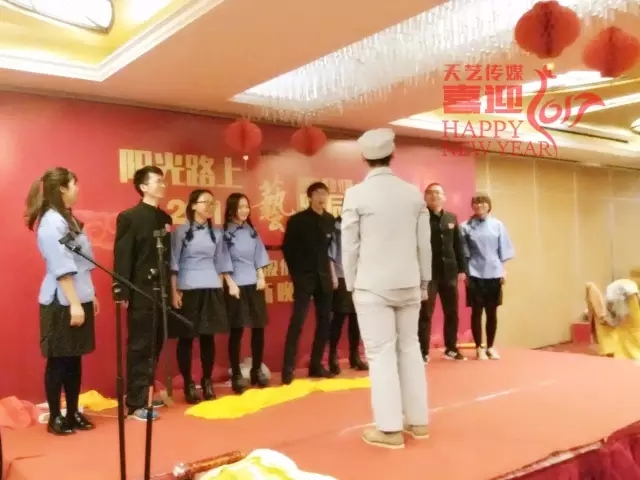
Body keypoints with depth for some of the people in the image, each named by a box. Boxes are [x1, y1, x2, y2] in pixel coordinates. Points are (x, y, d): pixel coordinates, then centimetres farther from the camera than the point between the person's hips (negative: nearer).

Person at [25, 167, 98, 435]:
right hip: (62, 302, -9)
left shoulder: (67, 219, 14)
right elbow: (61, 267, -19)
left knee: (74, 359, 12)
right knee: (58, 360, 2)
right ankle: (55, 418, 13)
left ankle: (73, 413, 21)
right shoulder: (52, 222, -15)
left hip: (79, 299, 9)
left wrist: (90, 295, 16)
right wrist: (73, 303, -20)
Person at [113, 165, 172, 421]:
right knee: (139, 347, 0)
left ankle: (143, 394, 26)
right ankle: (135, 403, 8)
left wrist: (171, 288, 9)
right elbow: (122, 257, -11)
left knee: (155, 345, 13)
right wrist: (124, 293, -15)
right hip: (141, 293, -7)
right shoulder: (129, 217, -7)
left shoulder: (165, 218, 12)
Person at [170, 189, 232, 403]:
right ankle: (188, 384, 11)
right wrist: (174, 291, -9)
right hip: (187, 289, -3)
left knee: (208, 336, 6)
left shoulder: (216, 233, 10)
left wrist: (221, 287, 8)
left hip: (211, 289, 4)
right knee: (186, 337, 0)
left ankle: (207, 382, 19)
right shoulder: (181, 231, -2)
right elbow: (173, 263, -3)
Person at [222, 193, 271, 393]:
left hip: (255, 284, 5)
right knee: (236, 331, -1)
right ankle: (236, 375, 8)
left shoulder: (252, 231, 10)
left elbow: (259, 255, 12)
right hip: (236, 286, -5)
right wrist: (231, 283, -13)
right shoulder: (224, 233, -5)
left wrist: (261, 277, 2)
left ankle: (257, 371, 21)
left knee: (258, 328, 7)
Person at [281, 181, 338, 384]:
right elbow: (287, 248, 0)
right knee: (297, 321, -10)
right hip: (304, 276, -5)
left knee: (324, 320, 7)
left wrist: (333, 273, 6)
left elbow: (333, 248, 11)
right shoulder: (297, 220, -3)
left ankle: (316, 364, 19)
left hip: (324, 276, 5)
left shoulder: (330, 220, 7)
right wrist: (296, 272, 0)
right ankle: (288, 368, -7)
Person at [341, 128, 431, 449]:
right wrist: (424, 280, 16)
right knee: (409, 347, 13)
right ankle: (418, 420, 21)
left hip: (372, 285, -4)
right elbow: (424, 243, 6)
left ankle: (389, 428, 5)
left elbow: (349, 246, -5)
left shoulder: (356, 195, -8)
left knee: (381, 353, 0)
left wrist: (351, 284, 6)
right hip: (408, 284, 4)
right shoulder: (414, 193, 3)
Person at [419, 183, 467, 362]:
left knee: (452, 312, 12)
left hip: (449, 272, 5)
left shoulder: (452, 218, 12)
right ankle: (424, 352, 5)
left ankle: (451, 348, 25)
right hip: (427, 272, -5)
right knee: (425, 313, 0)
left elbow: (458, 245, 12)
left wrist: (462, 268, 7)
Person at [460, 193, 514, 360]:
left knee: (492, 312, 8)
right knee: (477, 311, 2)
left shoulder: (497, 225, 4)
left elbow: (503, 250, 7)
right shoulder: (466, 227, -1)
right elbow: (462, 253, 1)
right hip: (475, 274, -2)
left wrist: (503, 270, 4)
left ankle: (490, 347, 20)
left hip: (494, 273, 2)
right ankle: (479, 348, 12)